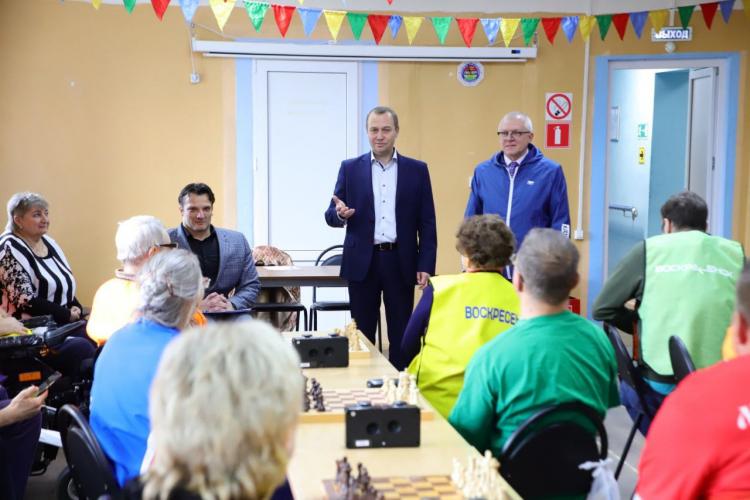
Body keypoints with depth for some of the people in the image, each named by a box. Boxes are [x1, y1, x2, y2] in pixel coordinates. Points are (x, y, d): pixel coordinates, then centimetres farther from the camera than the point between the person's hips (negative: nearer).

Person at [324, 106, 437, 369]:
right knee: (362, 333, 6)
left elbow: (427, 223, 4)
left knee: (401, 334, 5)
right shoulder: (350, 168, 6)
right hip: (362, 262, 0)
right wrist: (340, 214, -18)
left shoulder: (417, 170, 5)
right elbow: (331, 216, 5)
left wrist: (426, 266, -3)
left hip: (401, 262, 0)